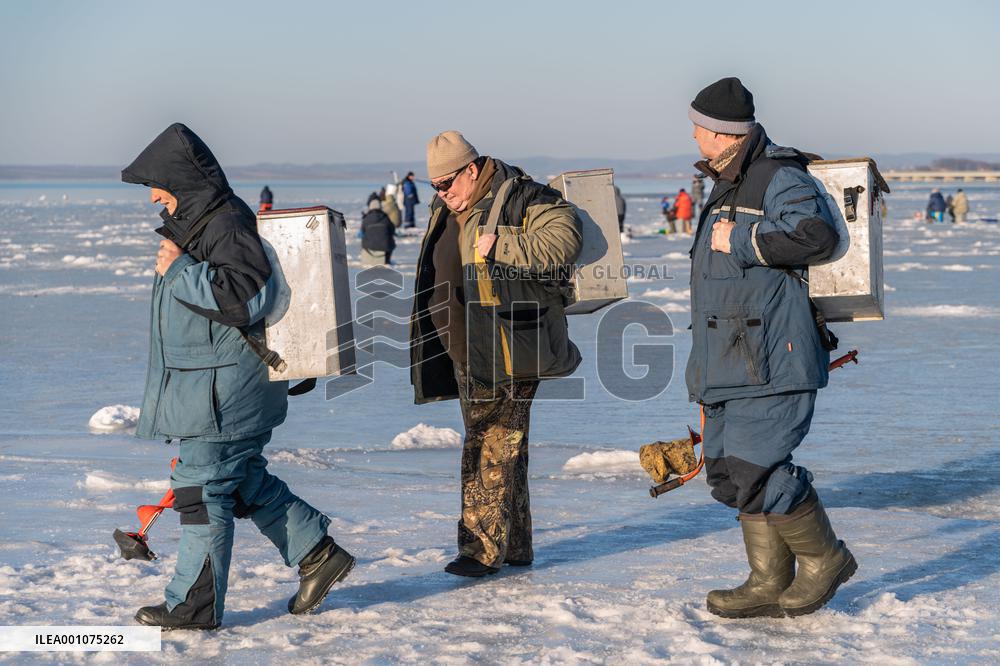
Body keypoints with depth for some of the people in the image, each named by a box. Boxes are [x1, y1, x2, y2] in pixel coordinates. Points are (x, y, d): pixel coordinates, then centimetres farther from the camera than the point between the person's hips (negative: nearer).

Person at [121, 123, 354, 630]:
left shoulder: (227, 225, -18)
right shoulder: (198, 223, 14)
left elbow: (249, 295, -30)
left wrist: (180, 270, -25)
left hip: (222, 393, -11)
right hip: (204, 389, 11)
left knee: (203, 491, -4)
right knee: (245, 483, 18)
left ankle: (194, 606, 4)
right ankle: (317, 554, 24)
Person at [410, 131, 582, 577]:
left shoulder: (520, 200, -10)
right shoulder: (445, 212, 16)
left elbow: (564, 239, -23)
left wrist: (498, 244, -25)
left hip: (508, 351, -9)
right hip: (466, 353, 9)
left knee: (493, 447, -9)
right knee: (498, 447, 13)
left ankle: (484, 547, -6)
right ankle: (515, 546, 21)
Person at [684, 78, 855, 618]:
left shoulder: (781, 178, -10)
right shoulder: (727, 187, 21)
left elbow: (817, 234, -29)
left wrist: (740, 241, -20)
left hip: (772, 362, -10)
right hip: (732, 363, 10)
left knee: (753, 469, -13)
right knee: (729, 471, 9)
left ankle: (824, 560, 5)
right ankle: (771, 584, 15)